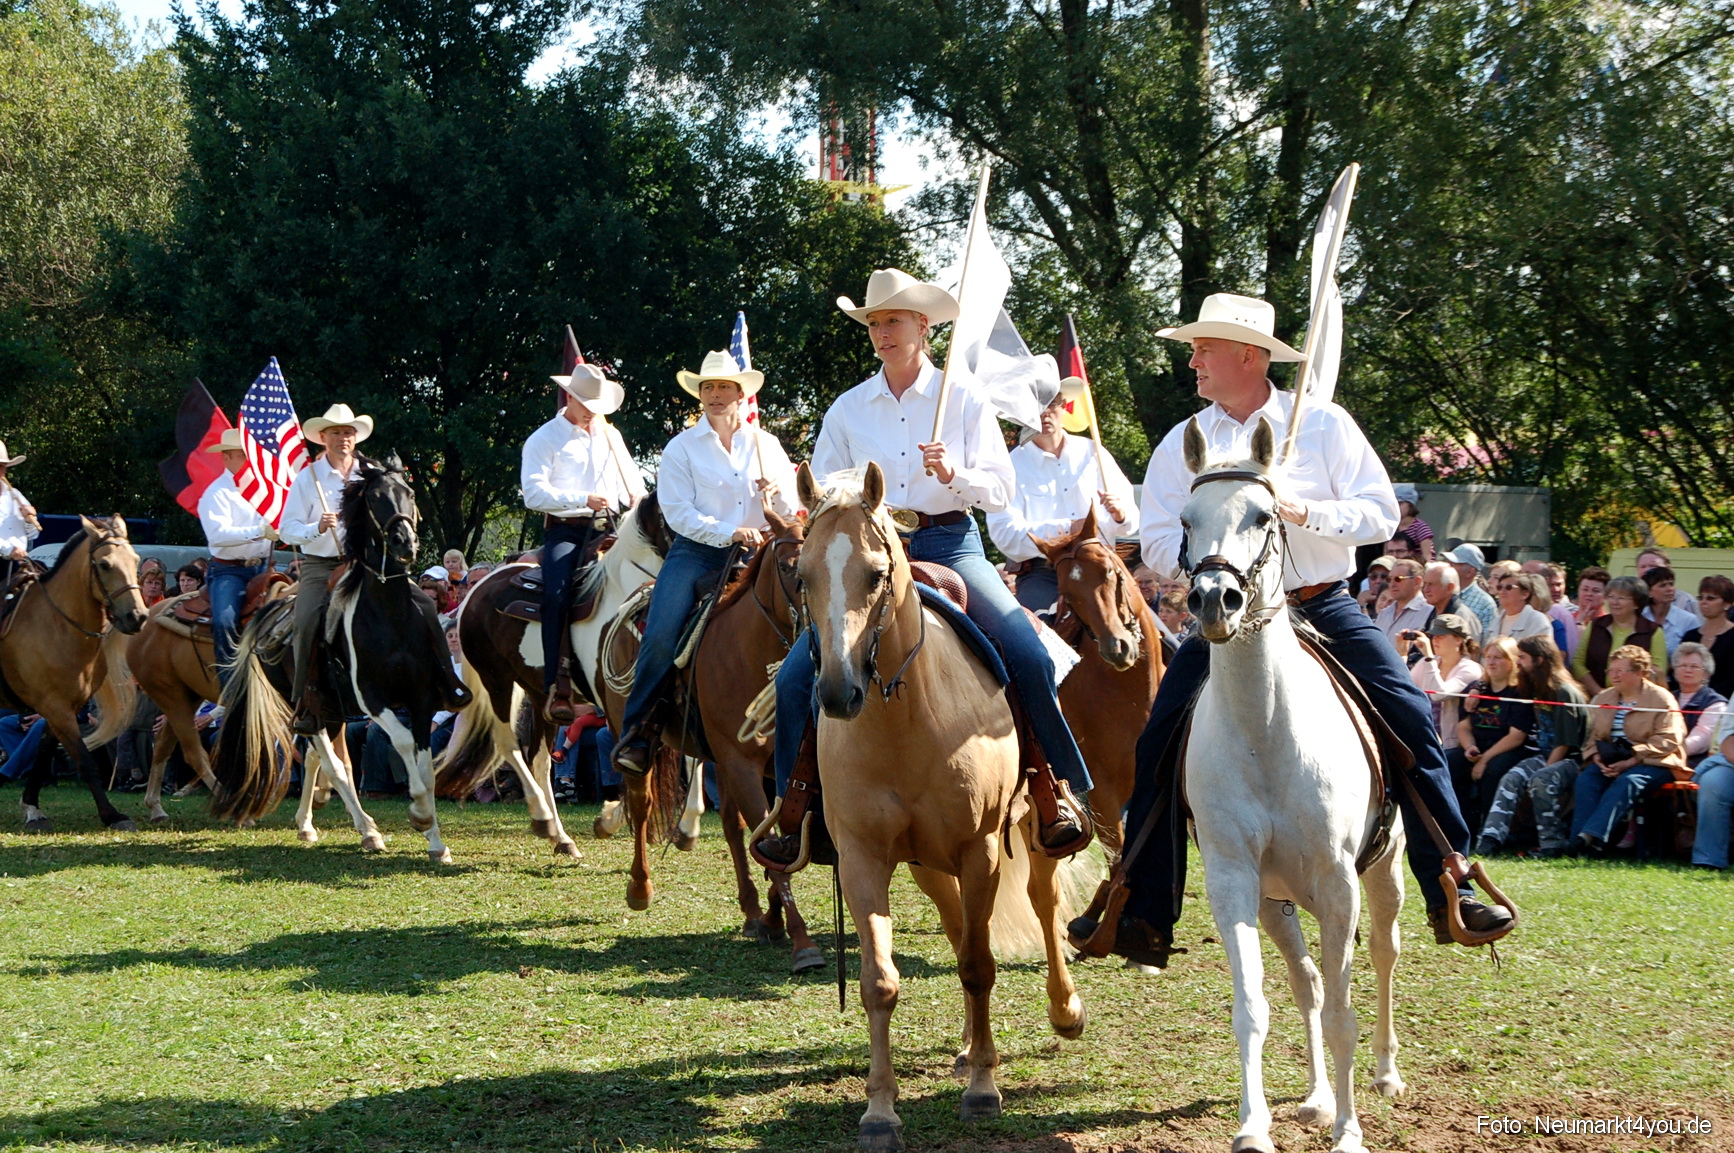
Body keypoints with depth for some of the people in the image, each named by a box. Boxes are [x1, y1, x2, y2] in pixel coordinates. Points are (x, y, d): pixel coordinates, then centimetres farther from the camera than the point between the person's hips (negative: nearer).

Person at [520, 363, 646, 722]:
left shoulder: (610, 435, 21)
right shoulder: (544, 440, 3)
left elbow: (631, 475, 30)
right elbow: (534, 493, -9)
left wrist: (637, 495, 5)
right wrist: (582, 499, -19)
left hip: (609, 528, 5)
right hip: (565, 530, -5)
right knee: (556, 594, -29)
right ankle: (557, 688, -30)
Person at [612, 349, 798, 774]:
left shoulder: (766, 445, 15)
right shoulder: (682, 447, 7)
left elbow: (791, 512, 16)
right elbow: (678, 513, -4)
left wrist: (778, 494, -8)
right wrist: (730, 532, -17)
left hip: (753, 554, 2)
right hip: (695, 551, -2)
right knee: (660, 637, -21)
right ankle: (635, 732, -11)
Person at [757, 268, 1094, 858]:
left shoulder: (963, 400, 6)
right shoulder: (847, 410, 12)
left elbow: (1002, 488, 1)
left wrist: (954, 474, -18)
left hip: (949, 543, -2)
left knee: (1030, 657, -23)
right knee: (796, 676, -13)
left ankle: (1066, 790, -10)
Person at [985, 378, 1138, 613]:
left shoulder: (1092, 453, 15)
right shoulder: (1013, 466, 5)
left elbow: (1132, 522, 15)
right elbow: (1006, 535, -9)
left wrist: (1120, 514, -10)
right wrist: (1065, 528, -20)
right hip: (1041, 574, -3)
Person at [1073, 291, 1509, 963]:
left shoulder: (1323, 425, 2)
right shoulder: (1182, 444, 8)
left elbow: (1381, 513, -3)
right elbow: (1157, 542, 2)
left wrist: (1306, 512, -19)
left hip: (1324, 607, -1)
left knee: (1411, 719, -15)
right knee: (1161, 739, -13)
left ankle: (1450, 892, -6)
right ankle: (1143, 916, -6)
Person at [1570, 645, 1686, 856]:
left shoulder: (1661, 699, -2)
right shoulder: (1603, 699, 18)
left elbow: (1667, 741, -13)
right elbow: (1592, 736, 13)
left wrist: (1631, 761, -21)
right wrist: (1597, 758, -10)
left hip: (1653, 763, -5)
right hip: (1611, 762, 5)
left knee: (1627, 782, -36)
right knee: (1586, 778, -26)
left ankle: (1593, 835, -48)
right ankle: (1579, 844, -35)